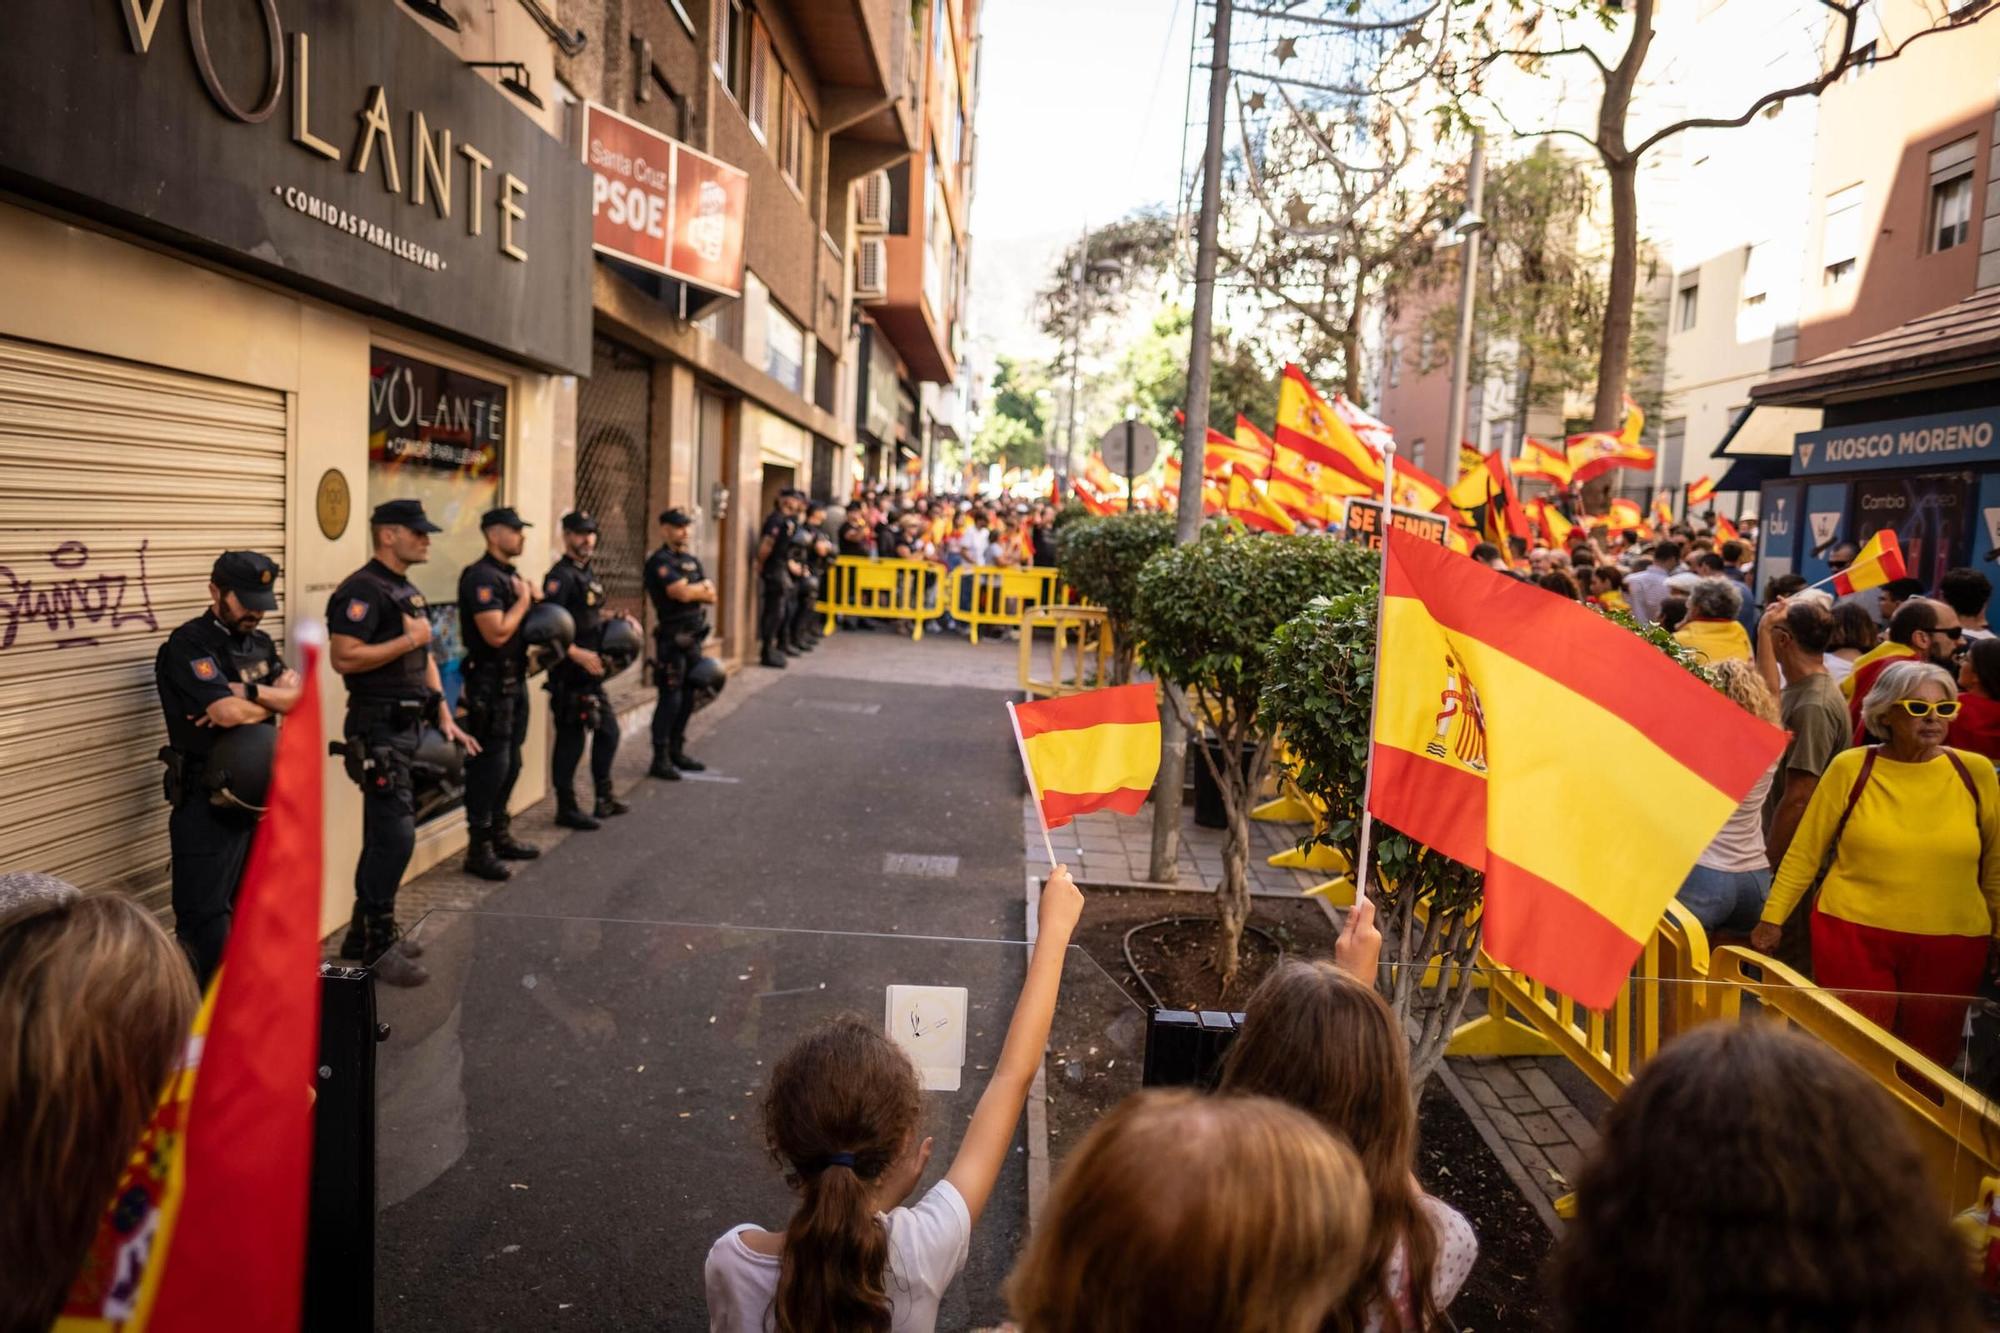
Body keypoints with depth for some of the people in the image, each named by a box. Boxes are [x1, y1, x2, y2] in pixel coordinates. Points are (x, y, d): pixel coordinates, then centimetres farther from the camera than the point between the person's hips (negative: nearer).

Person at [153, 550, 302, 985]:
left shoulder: (260, 643, 11)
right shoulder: (188, 646, -13)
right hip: (208, 804, -8)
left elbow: (299, 699, -2)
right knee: (206, 919, -2)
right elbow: (231, 712, -26)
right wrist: (276, 697, -7)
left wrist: (248, 693, -19)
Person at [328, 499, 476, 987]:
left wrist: (445, 718, 15)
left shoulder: (407, 590, 17)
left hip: (405, 727, 10)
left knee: (383, 835, 15)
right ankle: (379, 945, -1)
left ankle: (364, 933, 25)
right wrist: (409, 639, -17)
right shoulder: (363, 589, -14)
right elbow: (343, 657, -24)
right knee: (395, 834, -10)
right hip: (378, 730, -10)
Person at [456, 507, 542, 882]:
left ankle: (500, 836, 29)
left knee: (510, 764, 17)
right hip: (490, 683, -10)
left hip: (514, 681, 10)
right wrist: (523, 601, -12)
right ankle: (479, 850, 3)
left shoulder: (511, 575, 15)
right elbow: (496, 633, -25)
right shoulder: (482, 577, -16)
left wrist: (531, 598, 6)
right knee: (489, 766, -5)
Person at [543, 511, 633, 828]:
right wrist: (578, 654, -29)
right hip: (569, 674, -9)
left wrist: (618, 621, 11)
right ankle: (566, 808, 8)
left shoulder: (589, 574, 15)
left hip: (591, 672, 9)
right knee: (571, 738, -2)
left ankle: (605, 797, 29)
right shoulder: (561, 576, -14)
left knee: (608, 731, 15)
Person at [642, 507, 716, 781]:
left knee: (688, 697, 13)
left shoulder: (692, 560, 16)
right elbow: (681, 593, -22)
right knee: (670, 698, -8)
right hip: (672, 639, -8)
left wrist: (692, 590, -12)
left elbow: (711, 595, 7)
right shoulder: (660, 561, -10)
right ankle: (660, 759, -3)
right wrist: (701, 589, -3)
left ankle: (677, 751, 24)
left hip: (694, 637, 8)